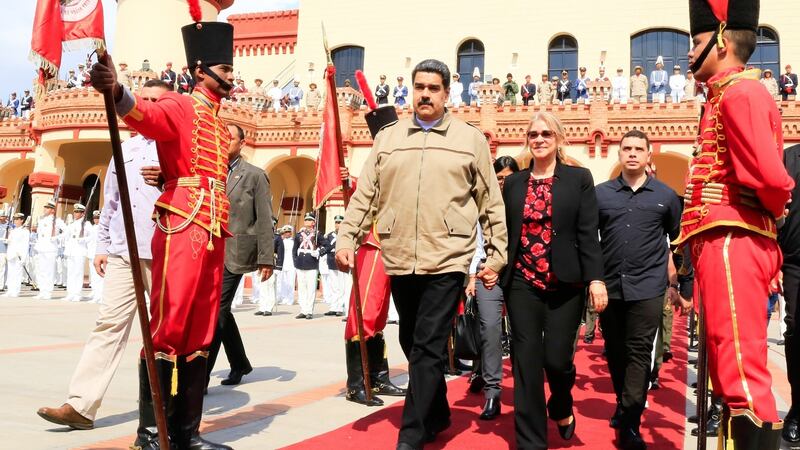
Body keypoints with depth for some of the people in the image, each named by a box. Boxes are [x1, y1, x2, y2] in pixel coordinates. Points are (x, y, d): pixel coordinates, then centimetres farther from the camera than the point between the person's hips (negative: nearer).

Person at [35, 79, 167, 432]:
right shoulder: (125, 148, 20)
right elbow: (110, 202, 23)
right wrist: (102, 246, 18)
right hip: (123, 253, 5)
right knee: (108, 323, 0)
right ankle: (81, 406, -1)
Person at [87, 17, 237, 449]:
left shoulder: (219, 125, 22)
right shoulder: (180, 107, -2)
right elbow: (146, 115, -24)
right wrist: (116, 92, -46)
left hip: (212, 237, 8)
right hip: (182, 232, -8)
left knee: (199, 335, 8)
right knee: (167, 330, -5)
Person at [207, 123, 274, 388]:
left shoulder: (254, 175, 0)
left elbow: (264, 220, -3)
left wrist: (266, 258, -8)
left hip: (234, 253, -6)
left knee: (216, 312, -11)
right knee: (220, 311, 14)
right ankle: (240, 364, 31)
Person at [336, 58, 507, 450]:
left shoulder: (470, 138, 4)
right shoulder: (387, 137, 10)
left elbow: (490, 201, 6)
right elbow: (365, 194, 9)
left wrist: (497, 254, 3)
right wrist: (346, 239, -1)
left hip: (447, 260, -3)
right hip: (399, 259, 4)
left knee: (428, 349, -6)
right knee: (412, 345, 14)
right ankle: (437, 415, 34)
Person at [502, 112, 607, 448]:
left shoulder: (579, 179, 3)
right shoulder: (513, 183, 10)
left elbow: (588, 234, -2)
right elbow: (505, 234, 11)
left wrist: (595, 278, -11)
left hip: (565, 284, -2)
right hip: (522, 283, 2)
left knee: (557, 358, -2)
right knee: (526, 363, 0)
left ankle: (562, 408, 34)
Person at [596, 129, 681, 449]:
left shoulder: (666, 195, 5)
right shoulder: (601, 193, 5)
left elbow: (680, 240, 10)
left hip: (648, 288, -2)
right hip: (609, 287, 2)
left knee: (639, 354, -4)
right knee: (614, 351, 12)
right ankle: (623, 404, 34)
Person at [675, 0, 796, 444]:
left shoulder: (740, 92, -8)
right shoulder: (728, 97, 21)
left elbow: (771, 175, -19)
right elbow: (771, 177, 20)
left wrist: (772, 208, 0)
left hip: (729, 244, -10)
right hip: (728, 245, 10)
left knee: (741, 376, -10)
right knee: (732, 373, 14)